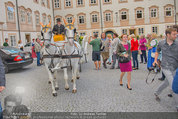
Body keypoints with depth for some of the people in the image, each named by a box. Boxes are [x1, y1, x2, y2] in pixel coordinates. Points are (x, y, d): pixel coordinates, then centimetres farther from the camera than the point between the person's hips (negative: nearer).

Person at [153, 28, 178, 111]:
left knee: (166, 83, 20)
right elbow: (157, 51, 15)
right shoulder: (161, 43, -4)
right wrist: (155, 60, 5)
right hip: (166, 68, -2)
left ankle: (156, 93, 46)